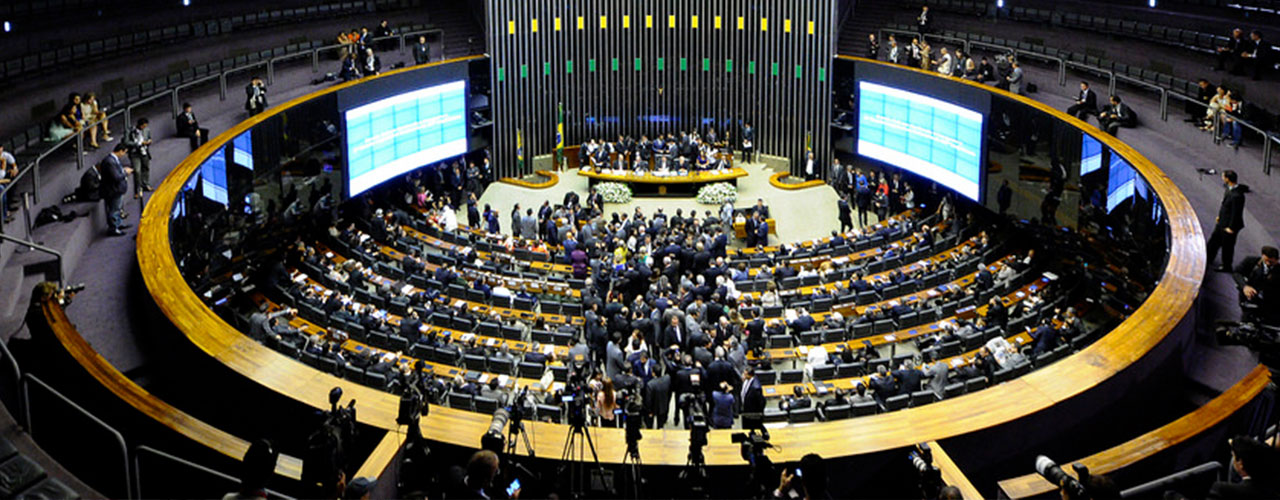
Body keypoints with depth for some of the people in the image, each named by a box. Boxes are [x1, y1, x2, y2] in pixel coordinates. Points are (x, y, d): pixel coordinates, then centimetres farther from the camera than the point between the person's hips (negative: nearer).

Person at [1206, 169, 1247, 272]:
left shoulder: (1237, 195, -32)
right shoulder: (1229, 190, -3)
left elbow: (1236, 213, -25)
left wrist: (1231, 228, -18)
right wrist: (1219, 216, 19)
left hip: (1229, 226, -10)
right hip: (1222, 222, 10)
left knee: (1227, 246, 9)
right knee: (1214, 240, 24)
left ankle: (1227, 267, 28)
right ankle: (1208, 260, 43)